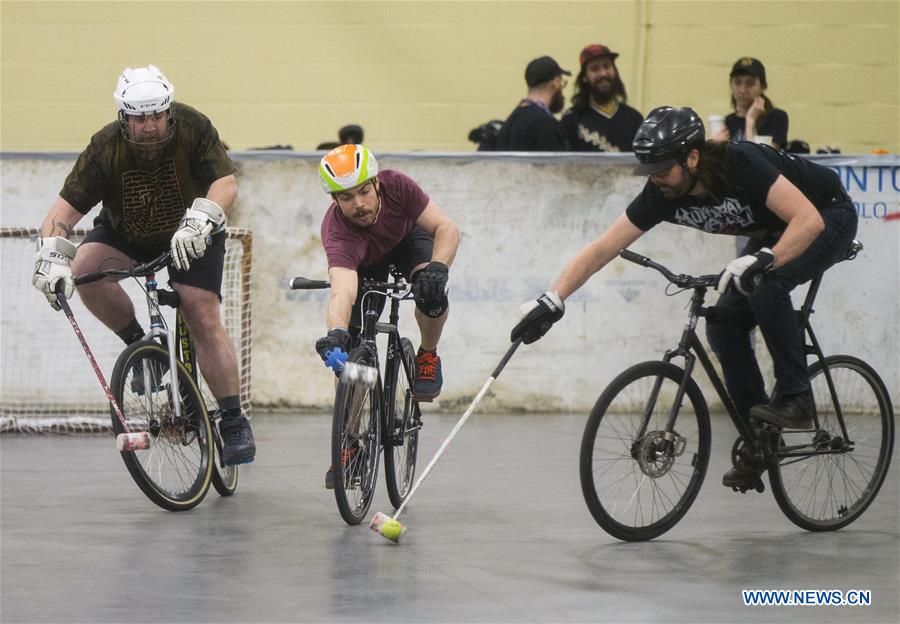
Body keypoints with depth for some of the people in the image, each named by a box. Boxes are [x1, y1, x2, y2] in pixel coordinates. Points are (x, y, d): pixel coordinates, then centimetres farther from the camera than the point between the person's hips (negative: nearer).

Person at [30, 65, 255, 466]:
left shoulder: (192, 128, -25)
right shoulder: (106, 147, -25)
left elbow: (225, 183, -32)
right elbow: (66, 208, -27)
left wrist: (198, 220, -51)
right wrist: (51, 256, -44)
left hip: (190, 234, -2)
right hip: (126, 233, 2)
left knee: (202, 316, -18)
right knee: (85, 267, -28)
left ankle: (234, 421, -11)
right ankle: (138, 343, -6)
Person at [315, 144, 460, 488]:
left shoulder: (396, 186, -37)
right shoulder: (337, 233, -42)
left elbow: (446, 228, -33)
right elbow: (342, 290, -58)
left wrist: (437, 266, -53)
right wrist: (335, 333, -78)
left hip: (408, 239, 1)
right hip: (364, 265, -1)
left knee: (430, 290, -32)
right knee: (352, 353, -11)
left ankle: (428, 356, -1)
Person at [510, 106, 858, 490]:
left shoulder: (741, 164, -37)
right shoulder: (663, 194, -19)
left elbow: (809, 219, -43)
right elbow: (601, 249, -16)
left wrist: (762, 261, -56)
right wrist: (552, 301, -25)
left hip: (828, 218, -7)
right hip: (772, 232, 7)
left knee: (766, 288, -33)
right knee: (723, 327, -6)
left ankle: (795, 397, -18)